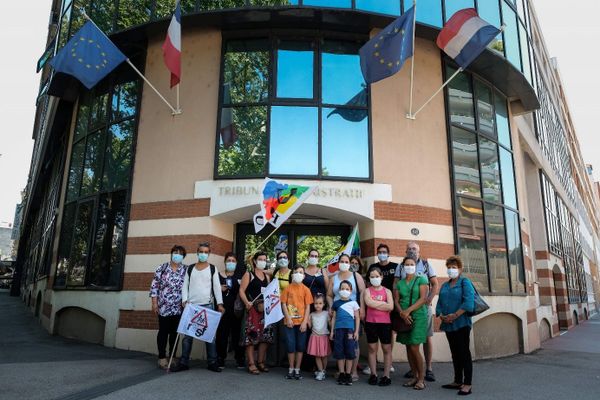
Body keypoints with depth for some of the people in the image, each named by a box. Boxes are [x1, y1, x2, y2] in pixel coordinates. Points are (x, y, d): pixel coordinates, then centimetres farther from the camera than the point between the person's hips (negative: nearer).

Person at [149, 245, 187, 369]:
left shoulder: (186, 270, 5)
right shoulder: (162, 268, 2)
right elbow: (154, 286, 2)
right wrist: (154, 303, -3)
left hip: (179, 307, 2)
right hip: (164, 306, -1)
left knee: (175, 332, 8)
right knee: (163, 331, 2)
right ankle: (162, 357, 12)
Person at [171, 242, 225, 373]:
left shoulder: (212, 268, 4)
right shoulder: (190, 268, 10)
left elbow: (217, 287, 1)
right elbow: (185, 286, 9)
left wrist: (219, 304, -6)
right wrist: (184, 301, -5)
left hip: (207, 305, -2)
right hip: (191, 306, 2)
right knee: (187, 334, 4)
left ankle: (212, 362, 8)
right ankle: (184, 362, 13)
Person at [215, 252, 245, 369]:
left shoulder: (239, 276, 11)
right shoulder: (218, 276, 9)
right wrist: (219, 289, -8)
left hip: (236, 310, 0)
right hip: (222, 310, 0)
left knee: (237, 334, 1)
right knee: (222, 334, -1)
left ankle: (240, 360, 11)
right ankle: (220, 360, 10)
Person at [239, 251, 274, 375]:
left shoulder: (266, 276, 17)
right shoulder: (249, 274, 1)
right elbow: (241, 290, -6)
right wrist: (246, 302, -19)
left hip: (265, 309, 6)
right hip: (252, 308, -6)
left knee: (265, 335, 6)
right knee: (252, 335, -8)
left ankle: (261, 362, 18)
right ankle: (251, 364, 0)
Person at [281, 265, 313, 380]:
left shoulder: (305, 289, 1)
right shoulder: (288, 288, 1)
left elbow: (308, 306, 0)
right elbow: (283, 304, 0)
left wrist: (305, 322, -8)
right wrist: (288, 318, -9)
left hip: (301, 322, 1)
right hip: (290, 322, 0)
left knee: (300, 347, 6)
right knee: (290, 346, 4)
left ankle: (297, 370, 18)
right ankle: (291, 369, 18)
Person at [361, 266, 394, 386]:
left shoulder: (387, 291, 5)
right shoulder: (367, 291, 5)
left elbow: (390, 307, -9)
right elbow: (368, 303, -14)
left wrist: (374, 304, -9)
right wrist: (383, 304, -9)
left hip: (385, 323, 0)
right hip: (371, 323, 0)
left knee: (387, 348, 4)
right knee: (372, 348, 6)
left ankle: (386, 375, 12)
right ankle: (373, 374, 15)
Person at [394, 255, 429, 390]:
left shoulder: (421, 280, 0)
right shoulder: (399, 283, 12)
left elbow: (423, 299, -10)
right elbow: (396, 301, 5)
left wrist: (408, 310, -17)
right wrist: (402, 313, -13)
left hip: (418, 316, -4)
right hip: (404, 318, 5)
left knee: (414, 348, -9)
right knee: (408, 348, 7)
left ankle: (421, 378, 4)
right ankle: (414, 376, 18)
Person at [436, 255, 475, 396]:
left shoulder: (465, 282, -3)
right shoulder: (444, 286, 17)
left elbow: (468, 302, -15)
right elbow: (439, 304, 13)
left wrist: (455, 315, -19)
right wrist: (441, 315, -6)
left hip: (461, 323, -6)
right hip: (448, 325, 7)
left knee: (464, 352, -4)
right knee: (455, 353, 12)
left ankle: (467, 384, 1)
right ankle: (458, 381, 21)